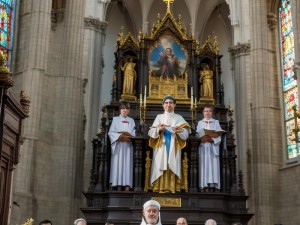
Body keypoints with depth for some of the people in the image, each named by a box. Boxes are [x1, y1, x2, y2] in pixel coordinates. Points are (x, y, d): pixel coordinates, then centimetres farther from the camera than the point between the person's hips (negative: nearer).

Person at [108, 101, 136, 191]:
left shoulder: (131, 121, 15)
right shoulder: (115, 119, 9)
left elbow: (134, 134, 7)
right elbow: (111, 132, -1)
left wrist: (128, 137, -14)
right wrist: (120, 136, -16)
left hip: (128, 146, 1)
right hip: (118, 146, -1)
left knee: (127, 164, -6)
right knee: (118, 163, -7)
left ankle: (127, 185, -10)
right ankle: (118, 185, -7)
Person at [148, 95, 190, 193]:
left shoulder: (179, 118, 10)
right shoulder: (159, 117, 11)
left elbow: (185, 134, -3)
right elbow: (151, 132, 1)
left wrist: (179, 131, -24)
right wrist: (159, 129, -18)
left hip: (173, 148, 0)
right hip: (161, 147, 1)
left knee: (172, 166, -8)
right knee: (161, 166, -8)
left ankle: (172, 188, -9)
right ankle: (161, 187, -8)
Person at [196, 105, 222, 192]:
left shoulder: (216, 122, 12)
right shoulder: (200, 123, 14)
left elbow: (219, 135, 1)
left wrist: (212, 139, -16)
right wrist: (202, 139, -17)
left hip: (213, 147, 0)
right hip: (203, 147, 0)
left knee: (213, 165, -7)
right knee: (204, 165, -6)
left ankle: (213, 185, -10)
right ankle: (204, 186, -9)